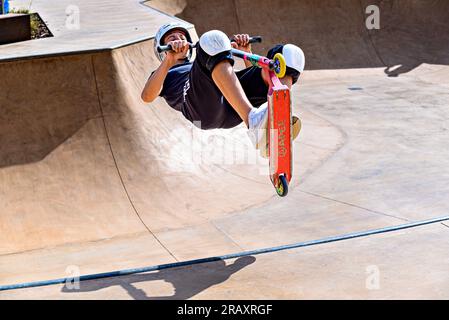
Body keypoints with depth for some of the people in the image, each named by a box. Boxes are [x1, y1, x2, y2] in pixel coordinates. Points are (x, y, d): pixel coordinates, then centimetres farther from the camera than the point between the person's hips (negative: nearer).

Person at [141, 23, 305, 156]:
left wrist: (246, 52, 18)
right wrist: (169, 61, -5)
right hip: (202, 107, -4)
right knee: (212, 40, -31)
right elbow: (147, 96, 9)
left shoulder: (206, 69, 48)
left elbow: (254, 78, 36)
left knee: (291, 53, -13)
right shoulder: (165, 75, 36)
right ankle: (253, 122, -49)